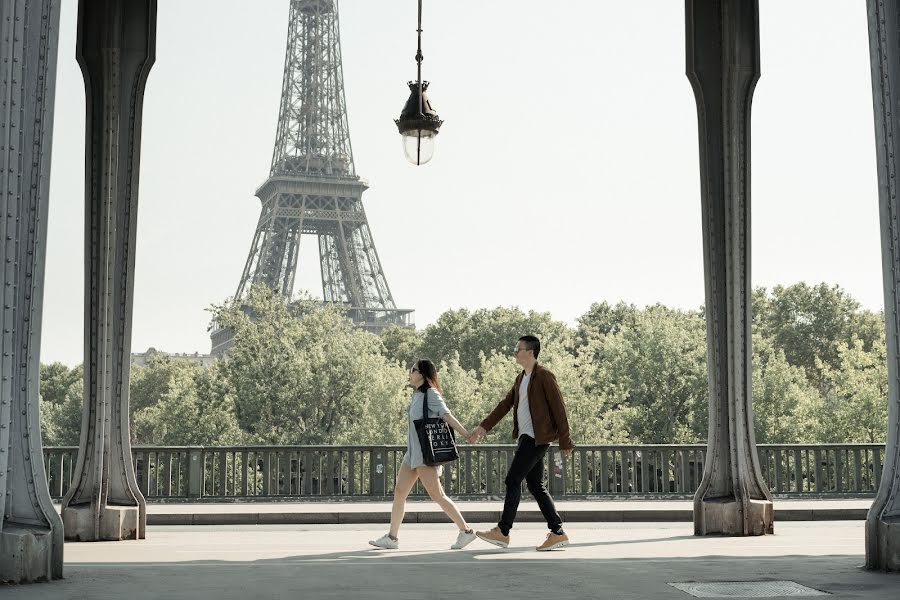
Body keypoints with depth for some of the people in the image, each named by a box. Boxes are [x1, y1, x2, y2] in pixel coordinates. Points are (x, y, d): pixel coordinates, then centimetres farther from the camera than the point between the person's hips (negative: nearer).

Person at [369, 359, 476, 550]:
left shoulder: (430, 394, -9)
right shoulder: (417, 396, 17)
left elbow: (447, 416, -16)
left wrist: (467, 435, -22)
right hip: (412, 452, 9)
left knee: (436, 495, -9)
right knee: (399, 491, 6)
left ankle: (466, 531, -2)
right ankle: (392, 537, 10)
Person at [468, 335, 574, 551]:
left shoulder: (544, 377, -9)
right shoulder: (521, 379, 17)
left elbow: (559, 409, -11)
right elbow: (505, 404, 17)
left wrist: (565, 442, -12)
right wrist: (483, 427, 8)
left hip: (537, 438, -9)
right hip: (525, 437, 9)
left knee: (513, 480, -9)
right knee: (535, 485, 8)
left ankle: (502, 532, -6)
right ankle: (557, 533, 10)